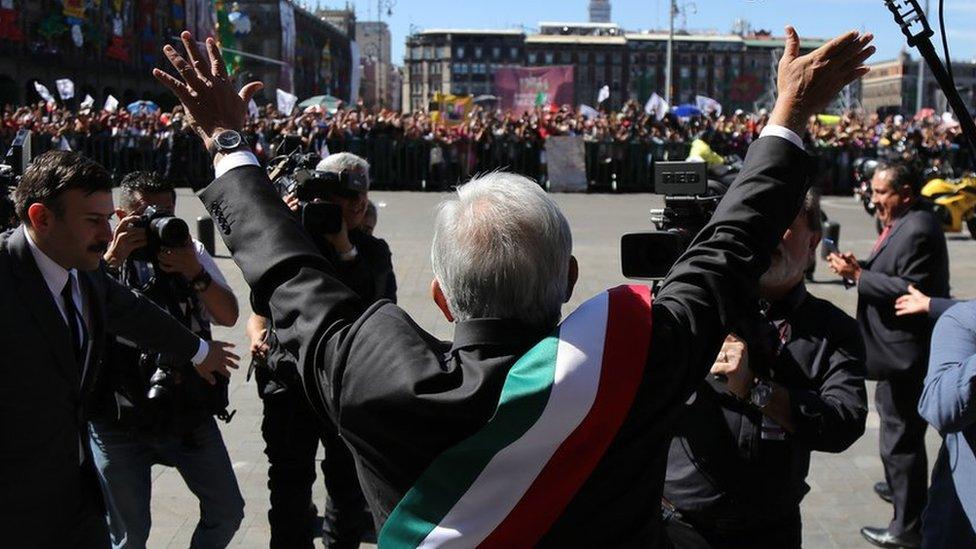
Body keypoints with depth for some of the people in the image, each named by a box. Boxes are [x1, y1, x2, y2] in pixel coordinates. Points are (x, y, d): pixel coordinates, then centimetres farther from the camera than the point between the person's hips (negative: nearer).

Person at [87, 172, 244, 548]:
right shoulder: (102, 257, -3)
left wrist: (196, 273, -17)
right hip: (120, 419, -3)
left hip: (190, 410, 3)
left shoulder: (191, 252, 6)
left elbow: (228, 316, -2)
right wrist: (111, 259, -25)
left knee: (227, 511, 9)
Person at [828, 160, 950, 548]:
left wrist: (858, 275, -22)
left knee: (900, 436, -3)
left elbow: (910, 290, -27)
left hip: (905, 353, -11)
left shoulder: (917, 230, -21)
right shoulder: (903, 223, 10)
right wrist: (860, 267, -2)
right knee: (893, 418, 28)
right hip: (899, 351, 11)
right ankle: (904, 486, 48)